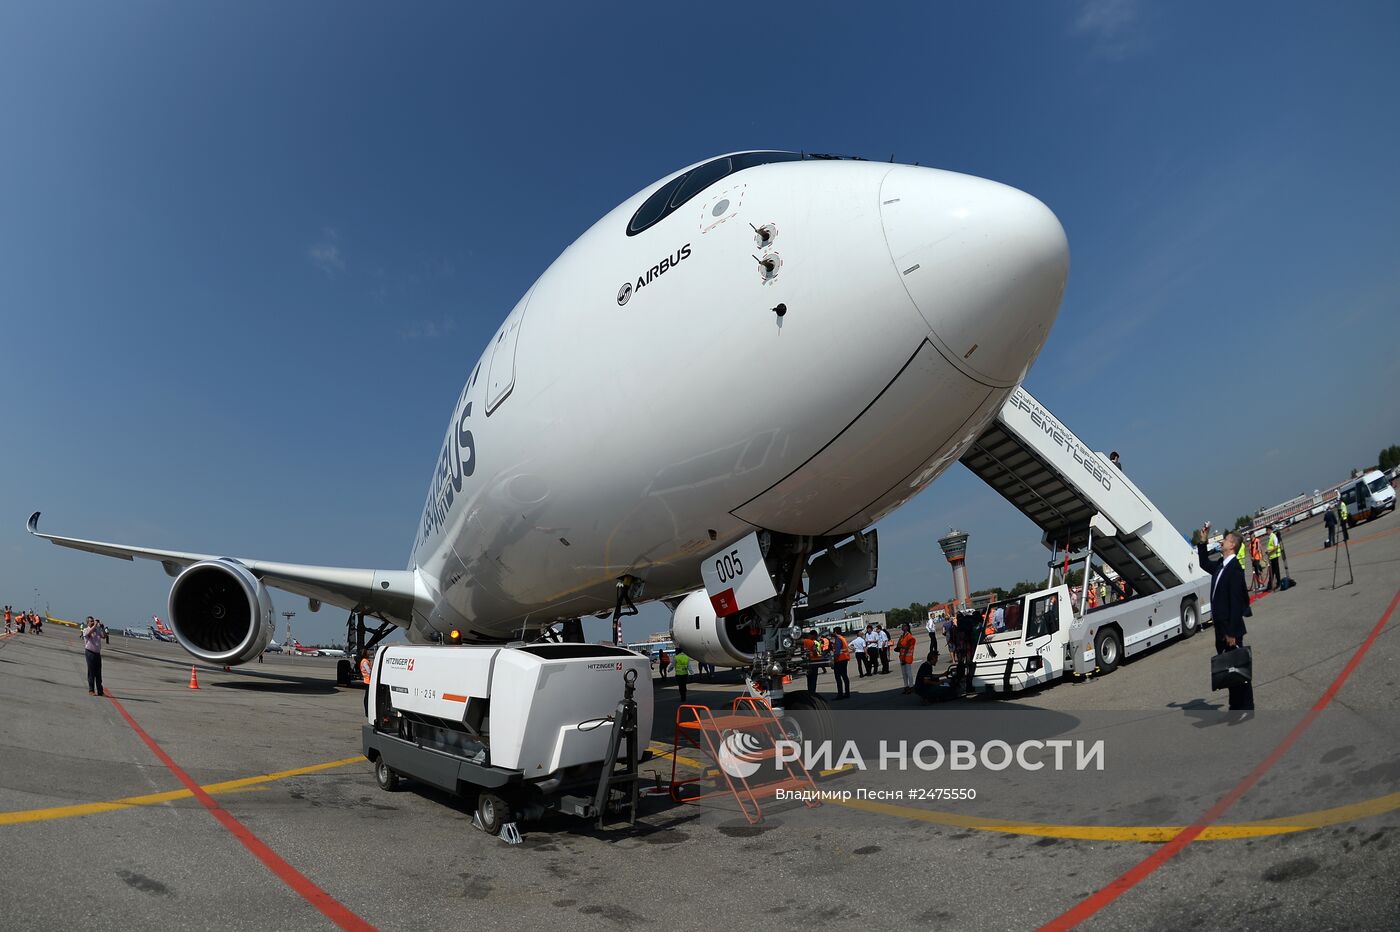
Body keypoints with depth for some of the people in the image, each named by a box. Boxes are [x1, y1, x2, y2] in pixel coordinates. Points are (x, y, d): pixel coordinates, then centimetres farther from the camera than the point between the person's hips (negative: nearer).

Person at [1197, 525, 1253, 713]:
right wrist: (1202, 541, 17)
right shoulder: (1220, 565, 7)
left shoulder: (1235, 568, -19)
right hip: (1221, 629, 8)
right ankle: (1235, 707, 26)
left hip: (1231, 629, -8)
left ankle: (1246, 708, 13)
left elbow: (1236, 603, -21)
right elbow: (1204, 563, 30)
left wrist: (1231, 633, -21)